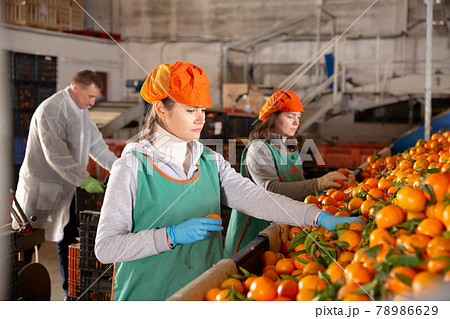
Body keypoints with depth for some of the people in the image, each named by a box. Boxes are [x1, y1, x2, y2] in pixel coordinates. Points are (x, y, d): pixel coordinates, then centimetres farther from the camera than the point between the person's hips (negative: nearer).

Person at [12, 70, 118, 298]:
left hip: (68, 188, 9)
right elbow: (56, 155, -26)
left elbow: (96, 145, 15)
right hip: (41, 187, -8)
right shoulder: (50, 110, -21)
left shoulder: (81, 111, 9)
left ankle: (71, 288, 23)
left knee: (69, 239, 12)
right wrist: (85, 180, -25)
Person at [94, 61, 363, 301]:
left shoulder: (211, 162, 5)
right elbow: (106, 247, -14)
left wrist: (318, 215, -22)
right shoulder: (133, 165, -10)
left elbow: (253, 197, -9)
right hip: (148, 294, -4)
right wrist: (172, 235, -22)